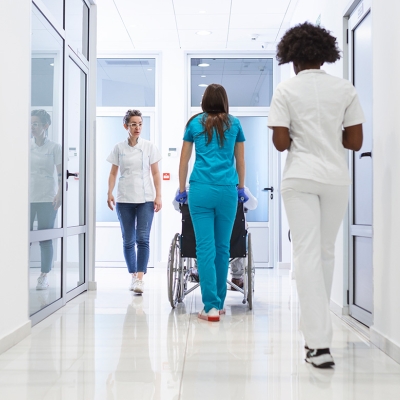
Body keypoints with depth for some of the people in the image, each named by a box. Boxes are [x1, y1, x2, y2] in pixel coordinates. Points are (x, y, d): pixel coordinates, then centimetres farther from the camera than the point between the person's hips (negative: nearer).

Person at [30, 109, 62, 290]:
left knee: (45, 239, 1)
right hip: (27, 198, 3)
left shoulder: (54, 148, 1)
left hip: (47, 199, -3)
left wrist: (59, 193, -14)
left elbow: (60, 174, -2)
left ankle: (44, 276, 10)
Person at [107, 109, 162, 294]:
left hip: (145, 199, -2)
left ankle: (140, 278, -12)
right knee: (128, 241, 7)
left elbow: (155, 173, 2)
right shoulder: (119, 148, 5)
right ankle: (133, 276, 19)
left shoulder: (149, 147, 2)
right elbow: (113, 173, 7)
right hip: (124, 200, 2)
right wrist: (109, 193, -7)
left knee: (142, 239, -12)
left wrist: (158, 196, -5)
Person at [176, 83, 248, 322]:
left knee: (205, 248, -3)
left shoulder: (195, 123, 12)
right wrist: (241, 188, 32)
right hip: (227, 190, 1)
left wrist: (182, 190, 23)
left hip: (201, 190, -1)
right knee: (222, 247, 8)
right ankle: (219, 303, 17)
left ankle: (211, 306, -8)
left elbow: (184, 161, 14)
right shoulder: (234, 124, 13)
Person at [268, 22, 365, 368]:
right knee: (326, 252, 16)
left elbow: (280, 143, -8)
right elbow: (355, 142, 2)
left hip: (300, 179, -2)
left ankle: (319, 343, -8)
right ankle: (316, 327, 29)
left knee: (308, 254, -3)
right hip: (336, 178, 3)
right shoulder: (345, 89, 4)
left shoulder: (286, 90, -2)